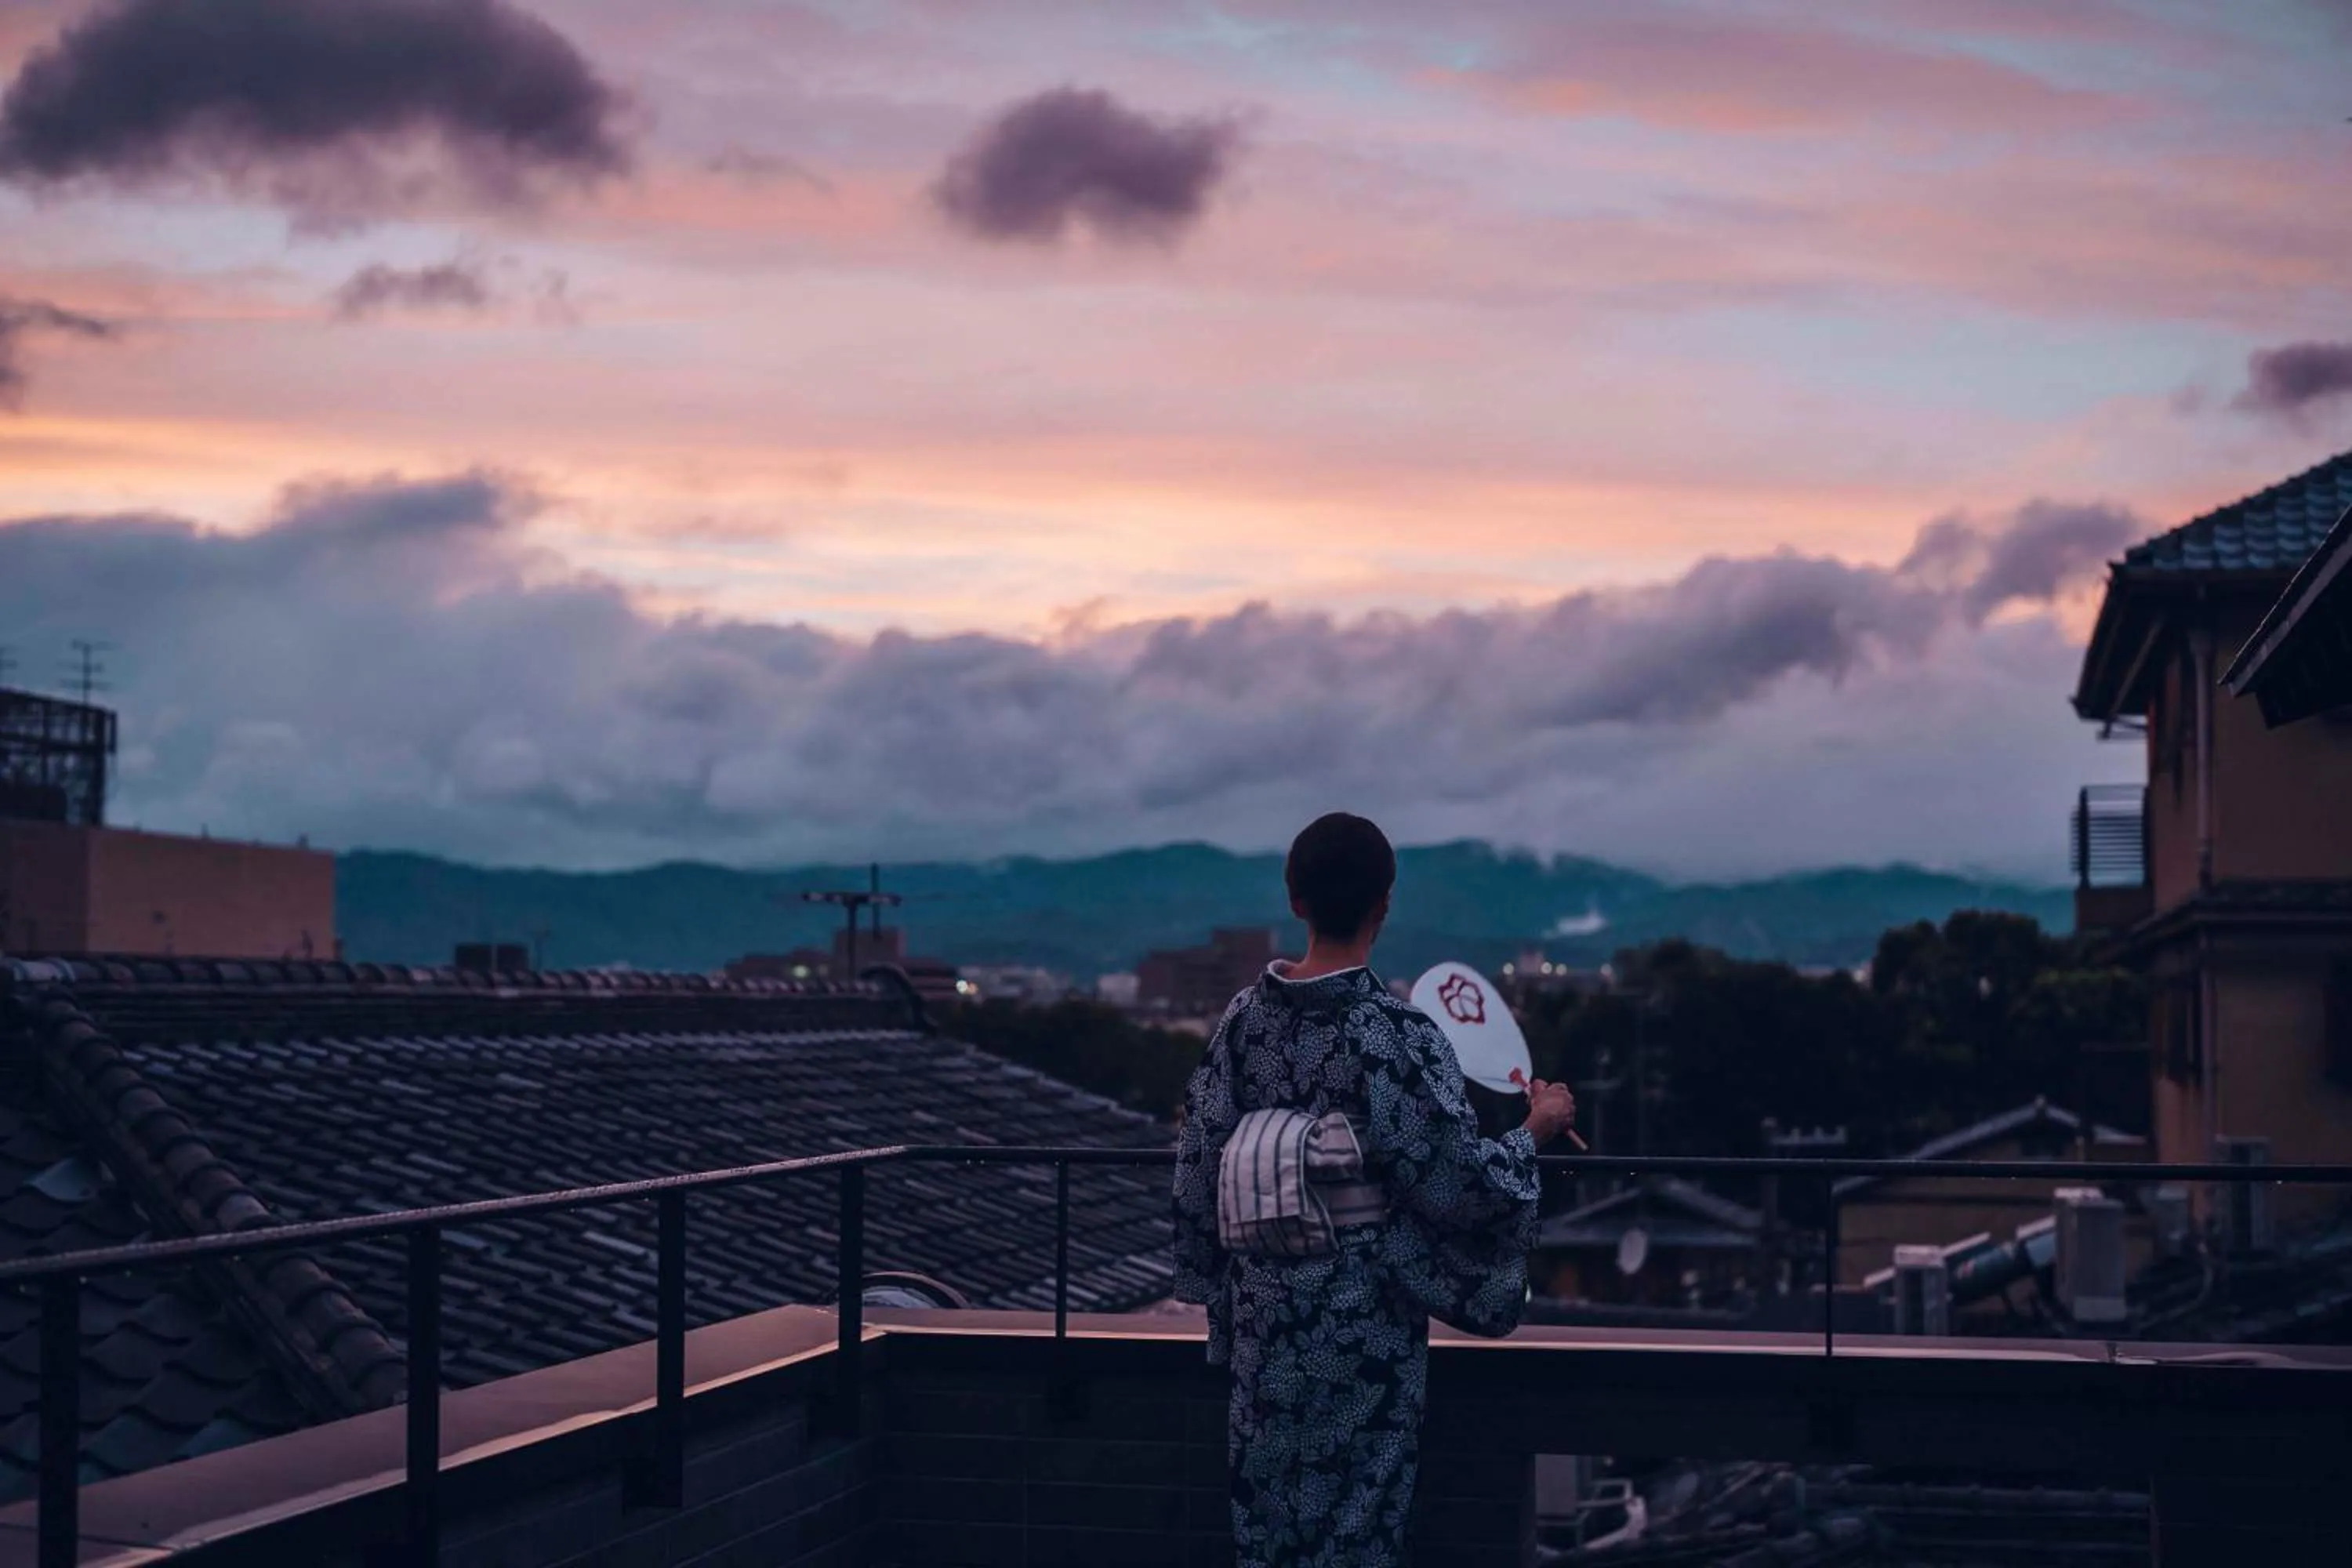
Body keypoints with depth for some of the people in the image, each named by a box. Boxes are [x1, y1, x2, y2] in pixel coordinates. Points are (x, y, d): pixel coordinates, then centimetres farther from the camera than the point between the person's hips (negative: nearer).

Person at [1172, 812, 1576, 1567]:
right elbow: (1463, 1183, -17)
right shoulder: (1397, 1036, -20)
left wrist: (1222, 1287, 15)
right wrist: (1535, 1130, 1)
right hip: (1364, 1315, -5)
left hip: (1266, 1307, 5)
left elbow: (1201, 1166, 3)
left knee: (1268, 1501, 16)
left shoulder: (1246, 1017, -3)